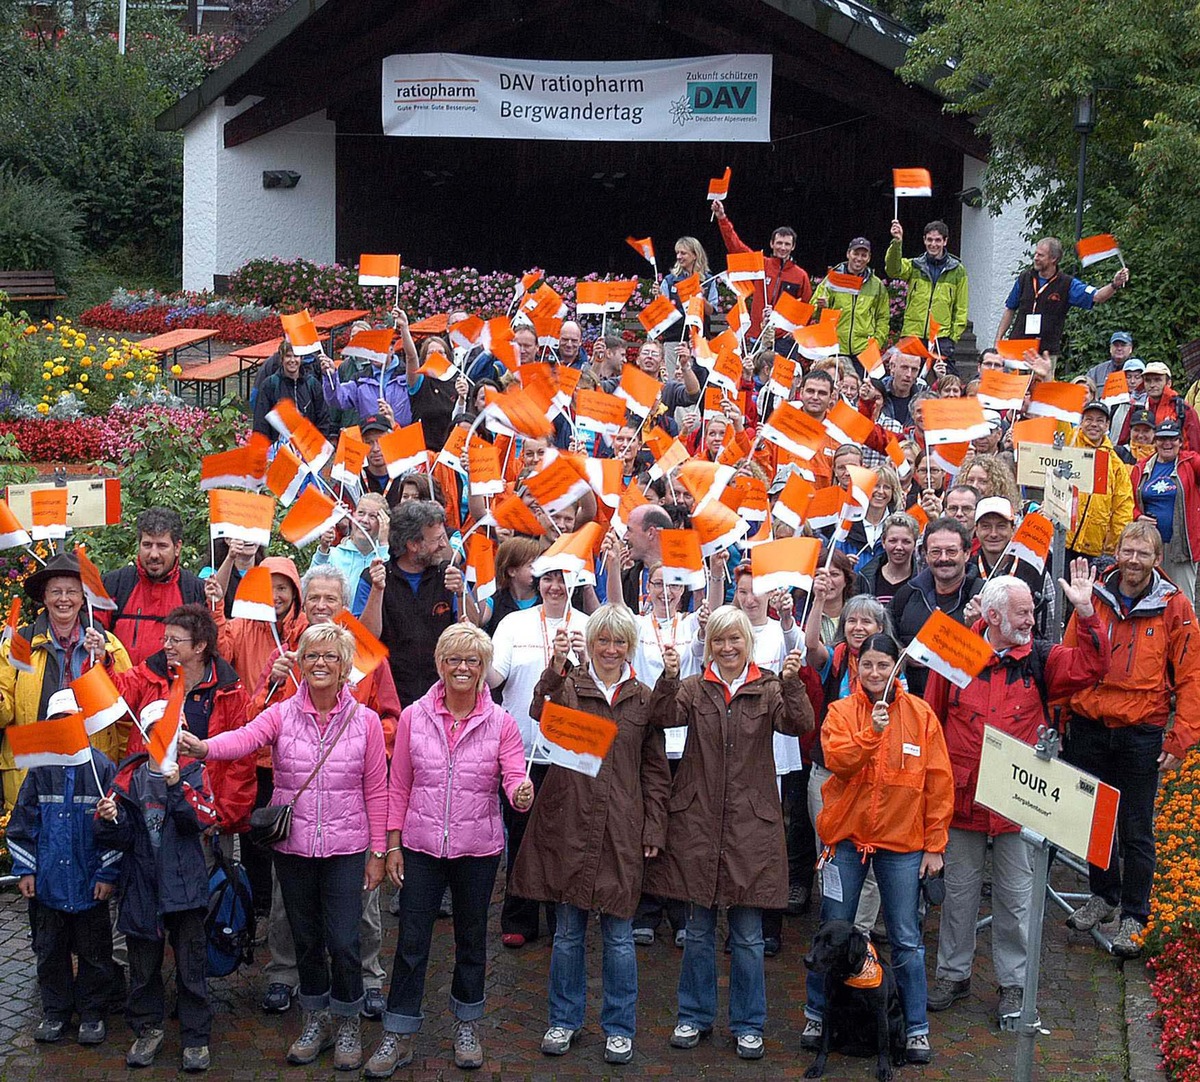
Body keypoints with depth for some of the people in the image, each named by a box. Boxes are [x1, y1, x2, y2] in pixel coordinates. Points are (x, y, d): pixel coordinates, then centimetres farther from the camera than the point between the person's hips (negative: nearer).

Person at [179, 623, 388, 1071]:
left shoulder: (365, 720, -3)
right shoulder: (282, 714, -3)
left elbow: (376, 792, 1)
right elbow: (244, 738, -24)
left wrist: (378, 852, 0)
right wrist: (204, 747, -45)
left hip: (344, 849, -1)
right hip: (292, 847, 2)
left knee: (343, 942, -2)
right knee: (305, 938, 13)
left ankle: (348, 1025, 21)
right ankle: (315, 1020, 33)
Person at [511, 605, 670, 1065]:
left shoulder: (643, 698, 7)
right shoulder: (567, 683, 2)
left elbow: (655, 770, 10)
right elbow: (542, 712, -22)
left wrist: (654, 829, 5)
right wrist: (556, 666, -39)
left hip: (621, 830, 1)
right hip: (569, 822, -1)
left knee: (619, 933, 5)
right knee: (568, 929, 9)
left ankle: (619, 1028, 18)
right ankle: (564, 1020, 24)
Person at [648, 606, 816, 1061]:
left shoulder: (769, 690, 3)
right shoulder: (694, 689, 5)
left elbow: (799, 724, -12)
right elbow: (664, 716, -11)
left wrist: (791, 683, -27)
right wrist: (669, 678, -27)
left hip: (751, 821, -1)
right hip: (697, 819, 1)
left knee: (748, 933, 5)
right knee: (698, 928, 10)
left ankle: (748, 1024, 17)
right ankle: (695, 1015, 24)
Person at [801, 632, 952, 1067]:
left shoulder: (920, 714, 0)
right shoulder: (842, 712, 1)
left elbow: (939, 783, 1)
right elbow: (837, 761, -15)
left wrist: (935, 845, -2)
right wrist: (873, 730, -27)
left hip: (902, 840, 0)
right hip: (847, 836, 1)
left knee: (906, 940, 4)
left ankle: (916, 1029, 13)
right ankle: (816, 1015, 22)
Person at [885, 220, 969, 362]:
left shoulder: (957, 270, 8)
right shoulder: (914, 266, 10)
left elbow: (961, 308, 9)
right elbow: (893, 269, -12)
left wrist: (954, 336, -1)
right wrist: (896, 242, -27)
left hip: (942, 336, -1)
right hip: (912, 334, 1)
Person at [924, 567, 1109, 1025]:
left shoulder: (1040, 659, 1)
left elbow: (1091, 666, -12)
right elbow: (931, 721, 2)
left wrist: (1086, 612, -22)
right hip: (962, 798, 0)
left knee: (1015, 896, 9)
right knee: (959, 890, 13)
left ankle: (1013, 984, 21)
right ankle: (953, 974, 28)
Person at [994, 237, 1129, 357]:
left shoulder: (1067, 284, -4)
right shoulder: (1025, 277, 5)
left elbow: (1096, 297, -14)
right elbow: (1010, 309, 13)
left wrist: (1114, 285, -34)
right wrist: (998, 339, 8)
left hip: (1047, 353, -2)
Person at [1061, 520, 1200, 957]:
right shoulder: (1095, 597, 1)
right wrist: (1058, 718, 4)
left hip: (1141, 733, -2)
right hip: (1087, 727, 3)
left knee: (1136, 830, 5)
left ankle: (1133, 917, 18)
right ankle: (1103, 895, 35)